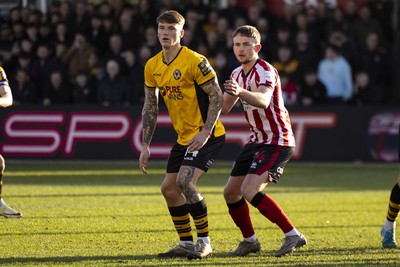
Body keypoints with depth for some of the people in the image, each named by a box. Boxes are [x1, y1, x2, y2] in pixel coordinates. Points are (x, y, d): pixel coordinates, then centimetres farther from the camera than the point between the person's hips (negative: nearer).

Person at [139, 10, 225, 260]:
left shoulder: (195, 61, -17)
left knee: (185, 181, -22)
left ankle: (204, 243, -11)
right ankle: (186, 243, 19)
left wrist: (205, 132, -25)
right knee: (169, 188, 6)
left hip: (206, 135, -8)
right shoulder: (152, 66, 5)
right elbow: (150, 107, 13)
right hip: (184, 137, 8)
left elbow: (217, 97, -16)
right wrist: (146, 145, 9)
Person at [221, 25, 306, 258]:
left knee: (250, 191, -23)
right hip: (257, 140, 9)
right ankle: (250, 241, 24)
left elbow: (263, 100, -40)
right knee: (231, 193, 7)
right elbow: (223, 108, 20)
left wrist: (240, 92, -58)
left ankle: (293, 235, -17)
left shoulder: (265, 71, -18)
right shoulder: (238, 74, 10)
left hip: (277, 142, -9)